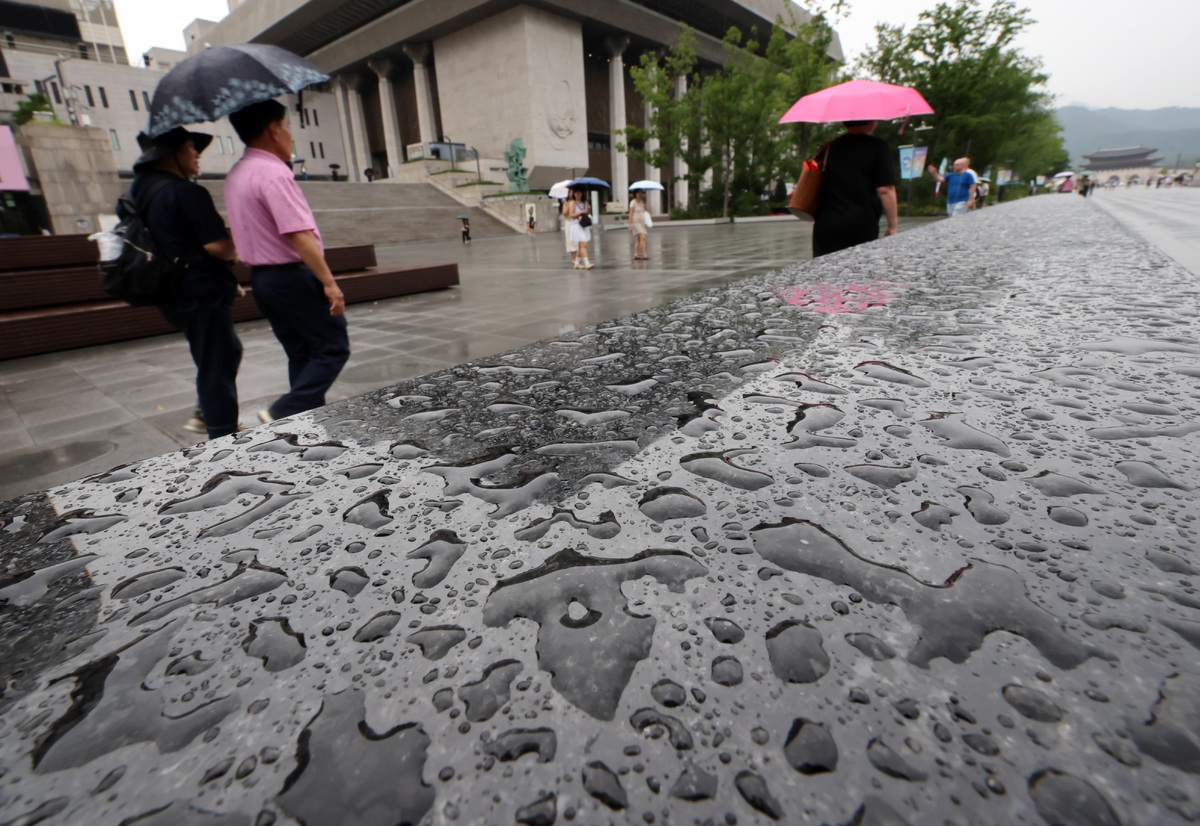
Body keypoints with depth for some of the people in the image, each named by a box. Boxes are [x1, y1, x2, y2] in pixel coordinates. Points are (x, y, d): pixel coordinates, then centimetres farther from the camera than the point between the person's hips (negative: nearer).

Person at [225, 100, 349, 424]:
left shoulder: (235, 175, 15)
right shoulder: (273, 172, -16)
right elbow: (299, 235, -22)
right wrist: (329, 282, -19)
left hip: (260, 276, 10)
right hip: (292, 276, -10)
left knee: (301, 354, 15)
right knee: (333, 348, -2)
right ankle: (284, 413, -9)